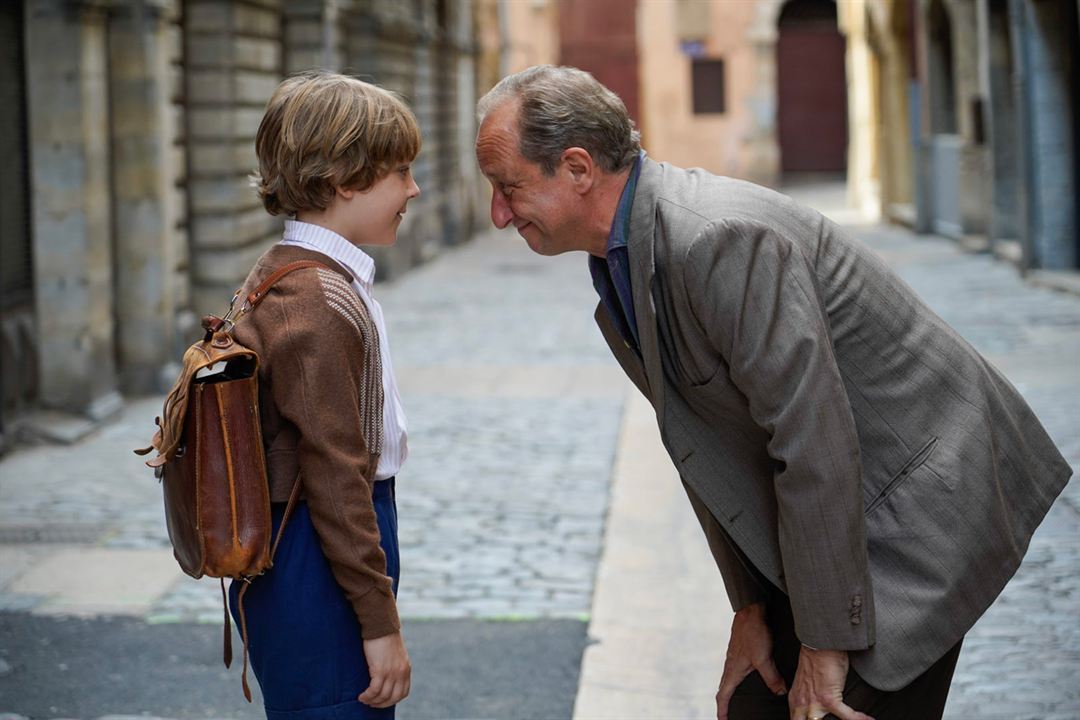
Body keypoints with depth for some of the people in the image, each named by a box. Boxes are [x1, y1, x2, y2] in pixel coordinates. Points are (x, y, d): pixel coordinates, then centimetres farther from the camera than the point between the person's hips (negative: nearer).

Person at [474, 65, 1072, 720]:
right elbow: (710, 455, 12)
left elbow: (813, 442, -27)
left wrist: (826, 640, -20)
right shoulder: (618, 268, 4)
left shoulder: (721, 238, -28)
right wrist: (751, 607, 10)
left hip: (923, 490, -9)